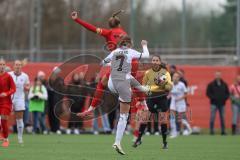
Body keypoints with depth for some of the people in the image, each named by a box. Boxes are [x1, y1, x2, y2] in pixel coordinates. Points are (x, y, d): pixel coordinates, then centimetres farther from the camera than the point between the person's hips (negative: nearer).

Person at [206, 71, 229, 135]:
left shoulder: (224, 84, 10)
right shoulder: (211, 84, 1)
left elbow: (227, 93, 15)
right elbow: (208, 93, 0)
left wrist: (225, 98, -2)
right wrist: (213, 98, -13)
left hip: (222, 104, 3)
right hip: (214, 104, -3)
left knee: (222, 118, 5)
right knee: (212, 118, -7)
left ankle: (223, 131, 9)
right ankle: (212, 131, -4)